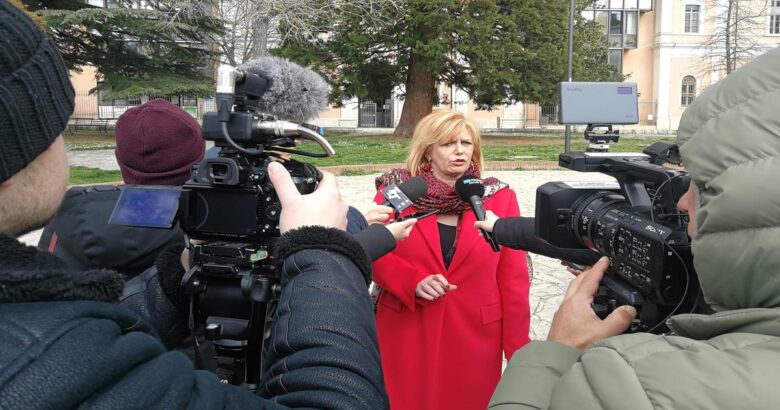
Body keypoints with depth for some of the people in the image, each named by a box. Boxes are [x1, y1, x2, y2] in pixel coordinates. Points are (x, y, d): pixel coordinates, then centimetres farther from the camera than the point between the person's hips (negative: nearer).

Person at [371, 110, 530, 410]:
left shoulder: (500, 198, 1)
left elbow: (513, 279, 1)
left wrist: (518, 349, -2)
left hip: (474, 338, 1)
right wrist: (413, 281, -19)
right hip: (406, 334, 0)